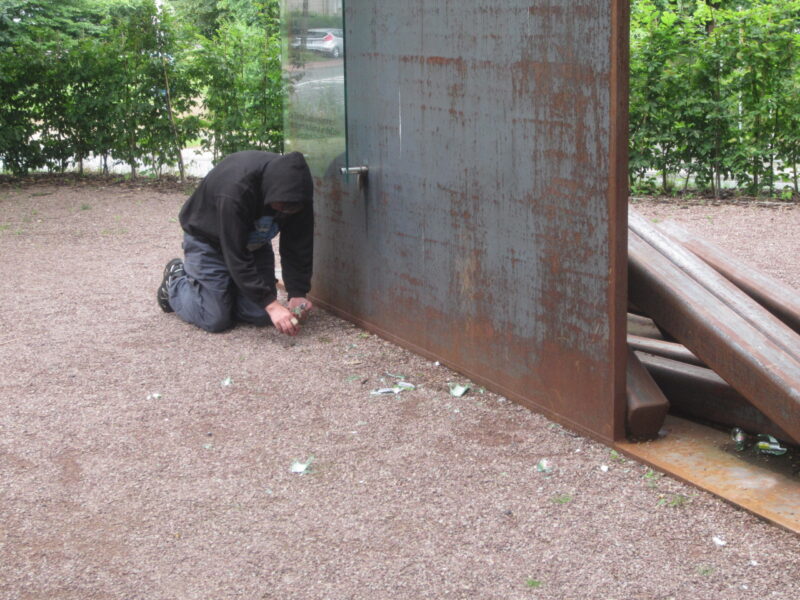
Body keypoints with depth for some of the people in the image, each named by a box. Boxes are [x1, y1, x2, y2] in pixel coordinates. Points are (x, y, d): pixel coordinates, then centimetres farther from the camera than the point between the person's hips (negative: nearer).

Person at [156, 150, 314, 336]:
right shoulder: (234, 190, -41)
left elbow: (299, 246, -14)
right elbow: (236, 256, -37)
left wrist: (298, 293, -25)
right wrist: (271, 304, -39)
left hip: (254, 242, 5)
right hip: (207, 241, -5)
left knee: (262, 316, -5)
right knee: (216, 320, -10)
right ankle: (176, 281, 18)